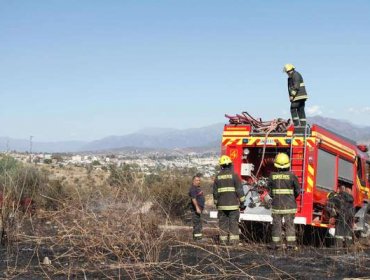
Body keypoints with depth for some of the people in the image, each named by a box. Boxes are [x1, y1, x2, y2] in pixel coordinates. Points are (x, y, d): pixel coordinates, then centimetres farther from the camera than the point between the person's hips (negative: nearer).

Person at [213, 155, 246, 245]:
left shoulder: (218, 176, 4)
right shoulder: (234, 175, -6)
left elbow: (215, 192, 9)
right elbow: (239, 190, -8)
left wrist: (216, 203, 20)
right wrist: (242, 202, -2)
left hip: (222, 204, 3)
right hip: (233, 204, -3)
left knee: (223, 222, 8)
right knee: (233, 222, 1)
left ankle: (223, 240, 8)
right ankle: (233, 240, 0)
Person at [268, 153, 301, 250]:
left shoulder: (272, 176, -5)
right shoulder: (291, 176, -8)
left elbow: (269, 190, 4)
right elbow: (298, 190, 0)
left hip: (276, 204, 1)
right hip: (289, 204, -1)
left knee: (277, 223, 7)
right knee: (289, 223, 5)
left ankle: (276, 243, 8)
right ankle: (291, 242, 5)